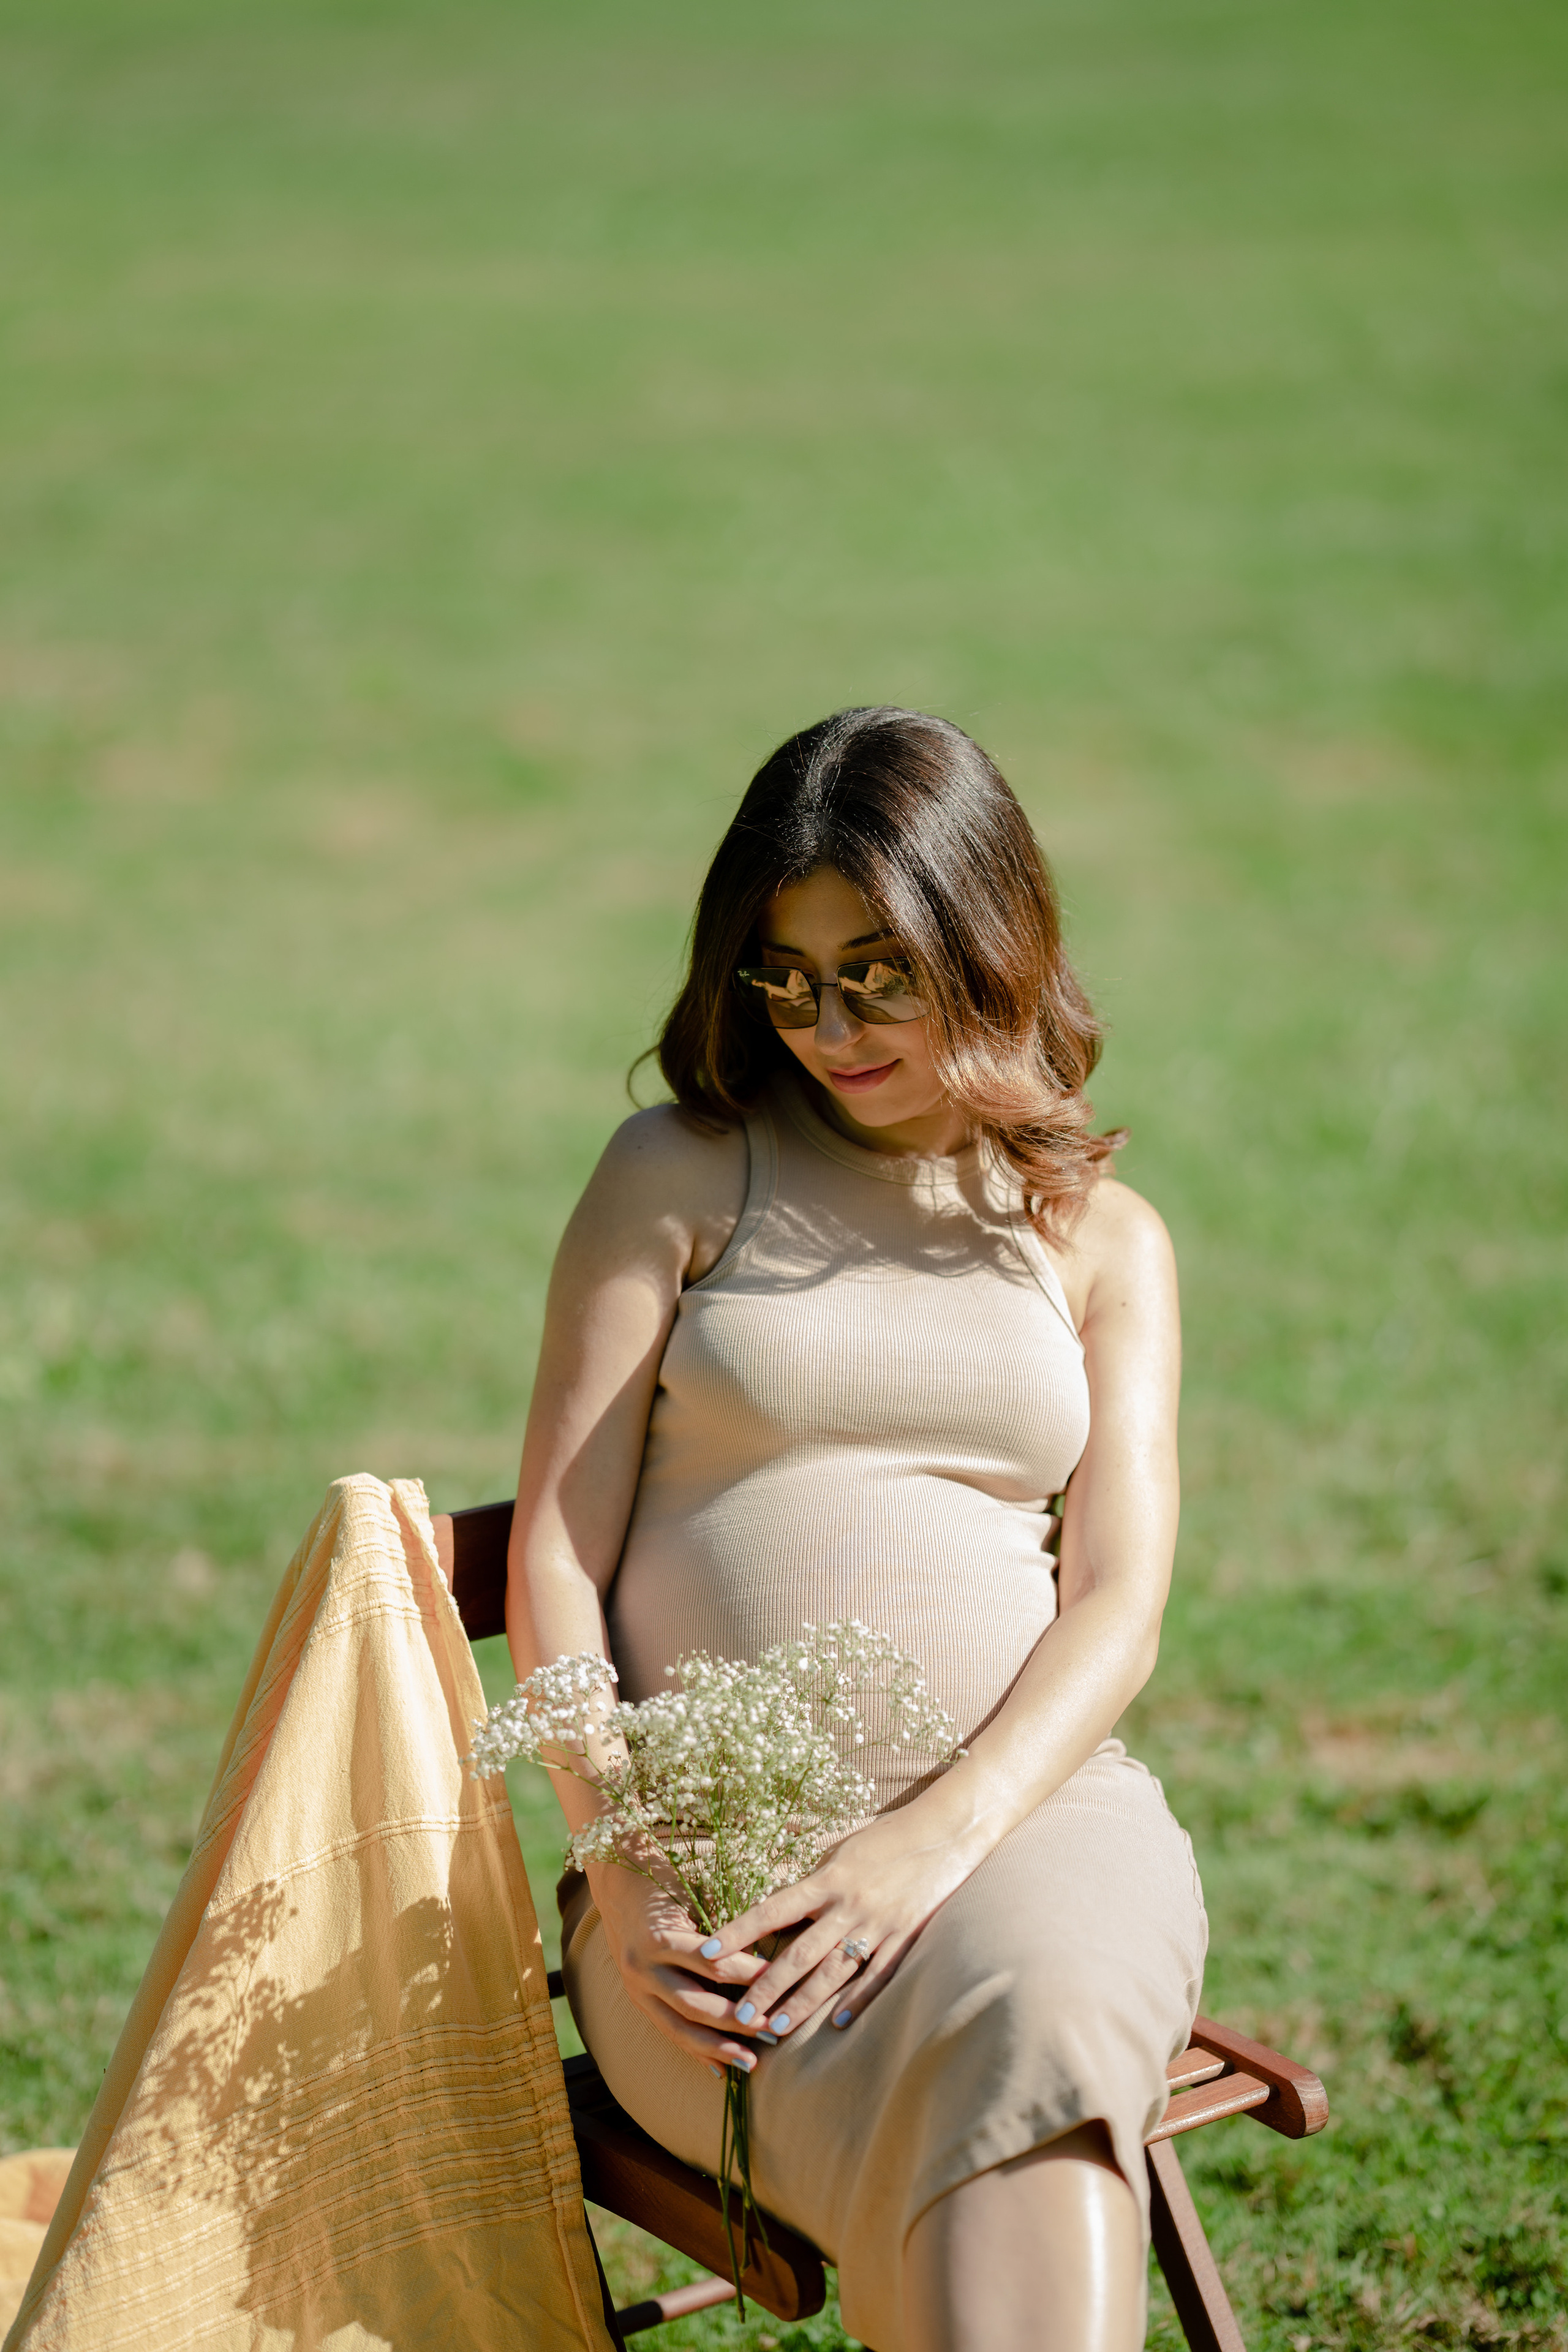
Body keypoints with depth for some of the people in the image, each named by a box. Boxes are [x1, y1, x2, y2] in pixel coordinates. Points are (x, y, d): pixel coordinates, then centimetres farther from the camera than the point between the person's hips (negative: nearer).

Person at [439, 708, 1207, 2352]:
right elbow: (555, 1555, 5)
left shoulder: (1104, 1241, 18)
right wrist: (620, 1874, -12)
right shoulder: (681, 1174, 12)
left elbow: (1116, 1608, 5)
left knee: (1037, 2015, -38)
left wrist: (941, 1837, -16)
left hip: (1023, 1797, 1)